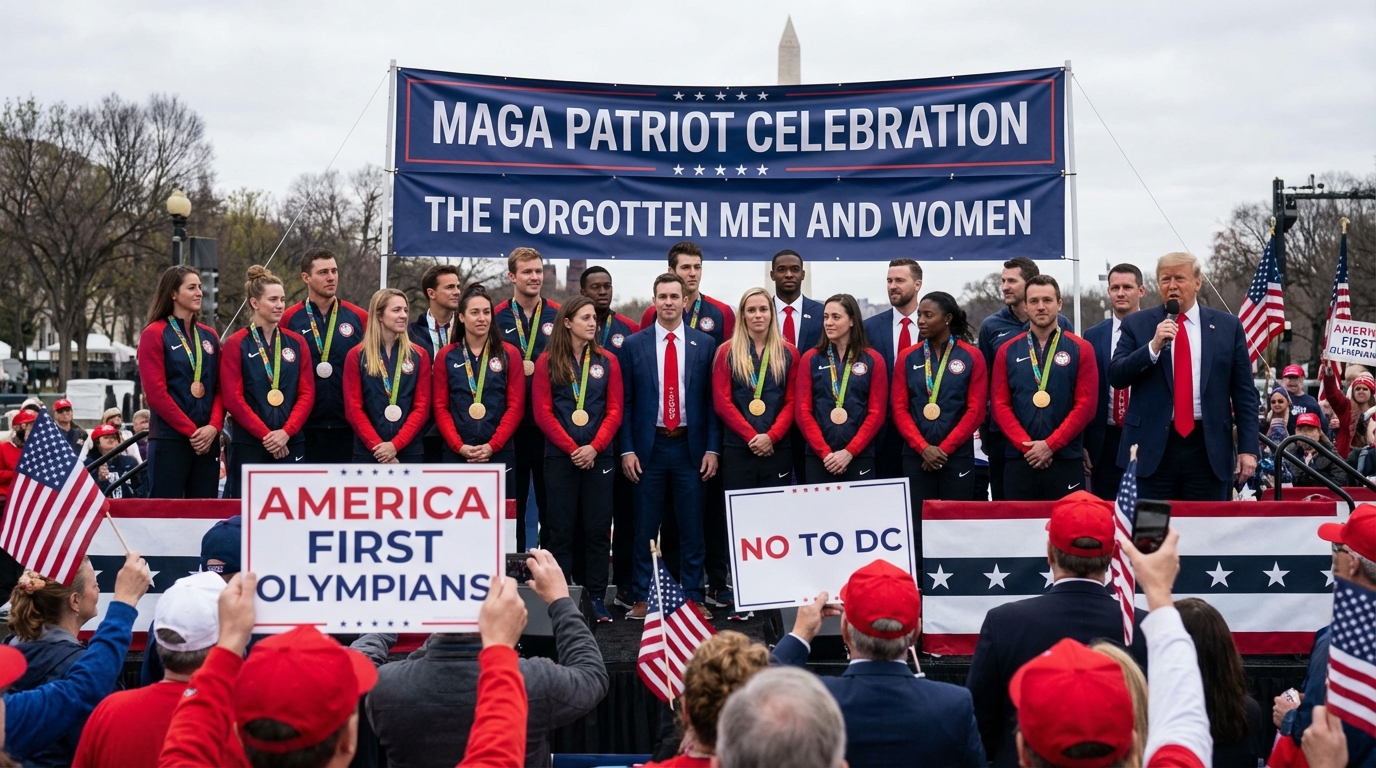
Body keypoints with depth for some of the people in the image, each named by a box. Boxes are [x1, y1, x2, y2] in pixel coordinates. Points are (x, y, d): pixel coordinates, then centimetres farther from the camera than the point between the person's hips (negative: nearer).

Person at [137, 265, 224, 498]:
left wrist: (214, 426, -7)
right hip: (169, 439, -5)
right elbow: (156, 392, -9)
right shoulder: (154, 334, -2)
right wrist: (191, 430, -12)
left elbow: (219, 388, 10)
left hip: (207, 439, 5)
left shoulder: (209, 336, 14)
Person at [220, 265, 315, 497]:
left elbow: (307, 393, 5)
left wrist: (286, 431, -9)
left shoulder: (297, 343, 9)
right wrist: (266, 435, -11)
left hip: (291, 444, 3)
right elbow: (233, 398, -5)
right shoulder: (236, 344, 0)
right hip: (248, 444, -3)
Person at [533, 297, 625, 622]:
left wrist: (594, 447, -10)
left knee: (598, 528, 2)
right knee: (561, 528, 2)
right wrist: (571, 449, -10)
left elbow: (614, 410, 3)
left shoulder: (607, 361, 6)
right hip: (559, 457, -1)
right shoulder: (548, 362, 1)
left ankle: (596, 597, 8)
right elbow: (542, 412, -3)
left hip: (598, 456, 2)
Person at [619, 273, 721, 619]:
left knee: (691, 526, 6)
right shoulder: (634, 344, 2)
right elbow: (625, 402, 3)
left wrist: (712, 448, -2)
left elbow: (712, 400, 4)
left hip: (690, 446, 0)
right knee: (645, 526, 6)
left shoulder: (704, 344, 3)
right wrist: (627, 450, -3)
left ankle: (693, 597, 14)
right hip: (649, 446, 0)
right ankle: (642, 597, 15)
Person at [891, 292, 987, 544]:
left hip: (958, 456, -1)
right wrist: (923, 448, -9)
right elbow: (899, 409, 2)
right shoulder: (907, 358, 5)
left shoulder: (972, 357, 0)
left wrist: (945, 448, -9)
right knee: (917, 528, 1)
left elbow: (976, 410, -4)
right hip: (916, 457, 2)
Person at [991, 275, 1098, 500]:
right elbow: (1000, 404, 4)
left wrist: (1051, 444, -9)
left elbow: (1085, 405, -2)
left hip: (1066, 459, -1)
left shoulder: (1080, 349, 4)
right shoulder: (1007, 351, 9)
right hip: (1019, 460, 1)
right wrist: (1027, 446, -8)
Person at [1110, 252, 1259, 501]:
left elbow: (1244, 393, 7)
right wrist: (1153, 346, -16)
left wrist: (1248, 448, 1)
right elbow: (1115, 377, -2)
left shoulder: (1228, 326, 7)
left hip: (1210, 448, 1)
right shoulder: (1137, 324, 6)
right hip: (1152, 447, -1)